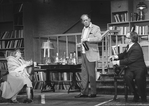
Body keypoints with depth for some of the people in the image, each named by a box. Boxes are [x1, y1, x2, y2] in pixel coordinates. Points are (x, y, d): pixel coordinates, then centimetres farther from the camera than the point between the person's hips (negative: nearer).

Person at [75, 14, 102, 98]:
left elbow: (99, 38, -19)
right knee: (84, 74, 8)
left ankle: (93, 92, 3)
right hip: (84, 53, 8)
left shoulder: (95, 28, -4)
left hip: (91, 54, -8)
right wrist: (81, 43, 8)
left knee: (91, 74, -4)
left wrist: (87, 39, -23)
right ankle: (84, 92, 12)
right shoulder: (84, 29, 20)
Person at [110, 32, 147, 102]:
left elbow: (129, 60, -22)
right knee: (127, 76, -28)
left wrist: (117, 62, -17)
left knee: (138, 78, -37)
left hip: (139, 68, -6)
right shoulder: (129, 46, 10)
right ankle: (135, 95, -12)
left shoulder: (136, 48, -18)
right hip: (130, 68, 6)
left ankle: (143, 97, -13)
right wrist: (116, 56, 8)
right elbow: (124, 54, 26)